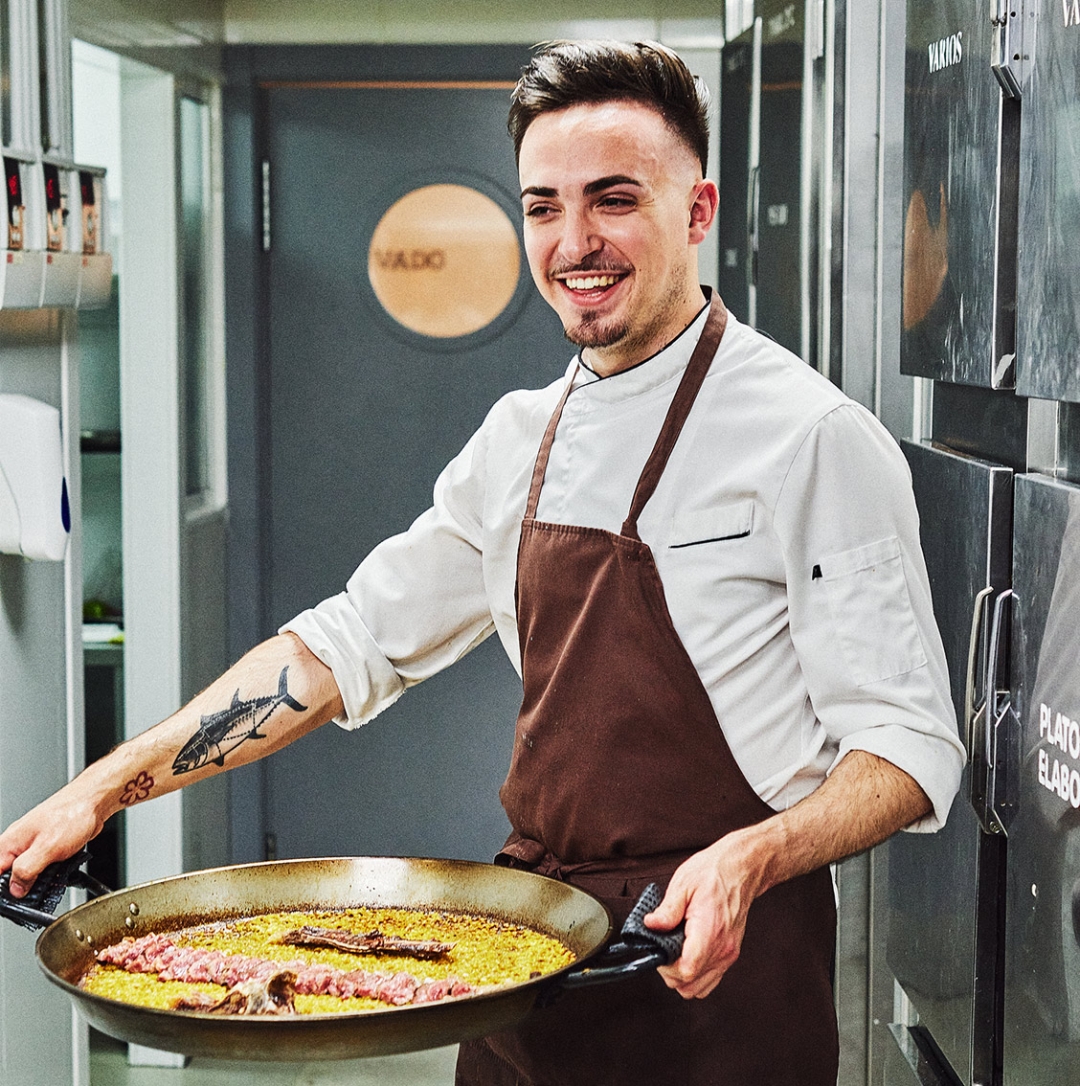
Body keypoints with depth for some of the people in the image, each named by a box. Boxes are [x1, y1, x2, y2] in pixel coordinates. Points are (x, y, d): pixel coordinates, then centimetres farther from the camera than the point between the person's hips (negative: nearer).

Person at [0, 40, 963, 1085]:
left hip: (714, 963, -6)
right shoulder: (523, 438, 7)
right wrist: (106, 788, 5)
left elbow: (909, 744, -13)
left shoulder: (811, 438, -13)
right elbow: (354, 641, 11)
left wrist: (752, 860, -32)